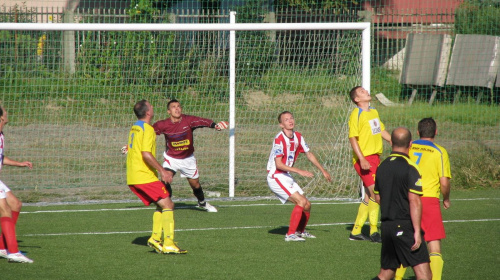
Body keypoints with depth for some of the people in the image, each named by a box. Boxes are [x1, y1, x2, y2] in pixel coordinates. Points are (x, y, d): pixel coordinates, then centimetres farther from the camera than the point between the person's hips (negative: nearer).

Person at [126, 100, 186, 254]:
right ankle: (168, 244, -16)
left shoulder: (134, 127, 16)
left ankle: (156, 238, 7)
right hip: (145, 177, -9)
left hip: (132, 178, 9)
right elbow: (146, 154, -22)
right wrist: (162, 170, -19)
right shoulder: (147, 129, -13)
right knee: (168, 205, -8)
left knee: (161, 205, 17)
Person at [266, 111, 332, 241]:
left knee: (307, 205, 9)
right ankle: (290, 234, -16)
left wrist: (323, 171, 23)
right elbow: (279, 164, -24)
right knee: (301, 201, -20)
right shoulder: (279, 139, -19)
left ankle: (300, 231, 32)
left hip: (286, 177, 8)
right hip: (275, 177, -8)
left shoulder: (298, 137, 5)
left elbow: (309, 154, 21)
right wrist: (299, 171, -26)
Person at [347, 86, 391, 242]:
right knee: (376, 193, -15)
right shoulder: (356, 114, -11)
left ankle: (356, 231, 19)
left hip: (375, 157, 9)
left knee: (369, 197, 11)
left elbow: (382, 131, 26)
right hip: (364, 159, -9)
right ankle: (374, 232, -11)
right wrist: (362, 159, -23)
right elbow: (353, 138, -16)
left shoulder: (374, 112, 15)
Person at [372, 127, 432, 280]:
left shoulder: (382, 166, 10)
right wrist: (417, 231, -19)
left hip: (386, 226, 7)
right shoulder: (410, 168, -12)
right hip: (405, 226, -7)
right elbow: (414, 200, -18)